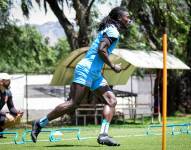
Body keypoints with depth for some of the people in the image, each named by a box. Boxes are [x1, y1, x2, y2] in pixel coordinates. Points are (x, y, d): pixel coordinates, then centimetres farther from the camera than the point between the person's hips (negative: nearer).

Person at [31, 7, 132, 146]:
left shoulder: (110, 30, 21)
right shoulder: (112, 31, -10)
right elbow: (101, 49, -22)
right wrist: (113, 66, -14)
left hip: (95, 74, 10)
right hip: (87, 69, -10)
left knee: (112, 101, -2)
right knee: (72, 103, -13)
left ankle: (103, 135, -12)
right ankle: (40, 123, -5)